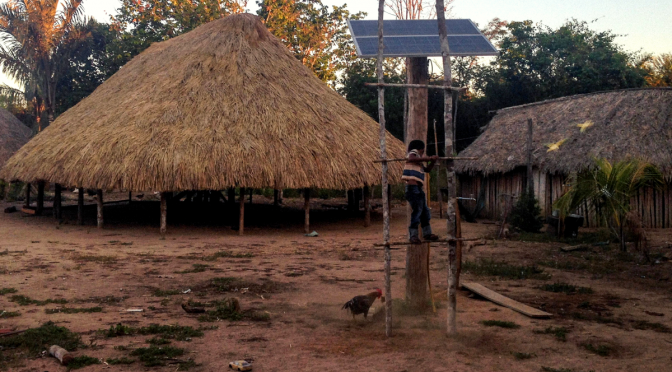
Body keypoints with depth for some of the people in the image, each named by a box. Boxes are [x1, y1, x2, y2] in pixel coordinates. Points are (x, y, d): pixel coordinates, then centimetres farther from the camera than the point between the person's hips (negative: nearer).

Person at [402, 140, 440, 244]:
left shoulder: (419, 162, 25)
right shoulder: (413, 153, 0)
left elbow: (427, 170, 30)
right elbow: (410, 159, -24)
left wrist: (433, 161, 14)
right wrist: (426, 158, -24)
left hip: (418, 188, 10)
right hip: (413, 187, -10)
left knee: (425, 211, 14)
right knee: (417, 210, -12)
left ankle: (427, 233, 24)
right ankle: (413, 235, -9)